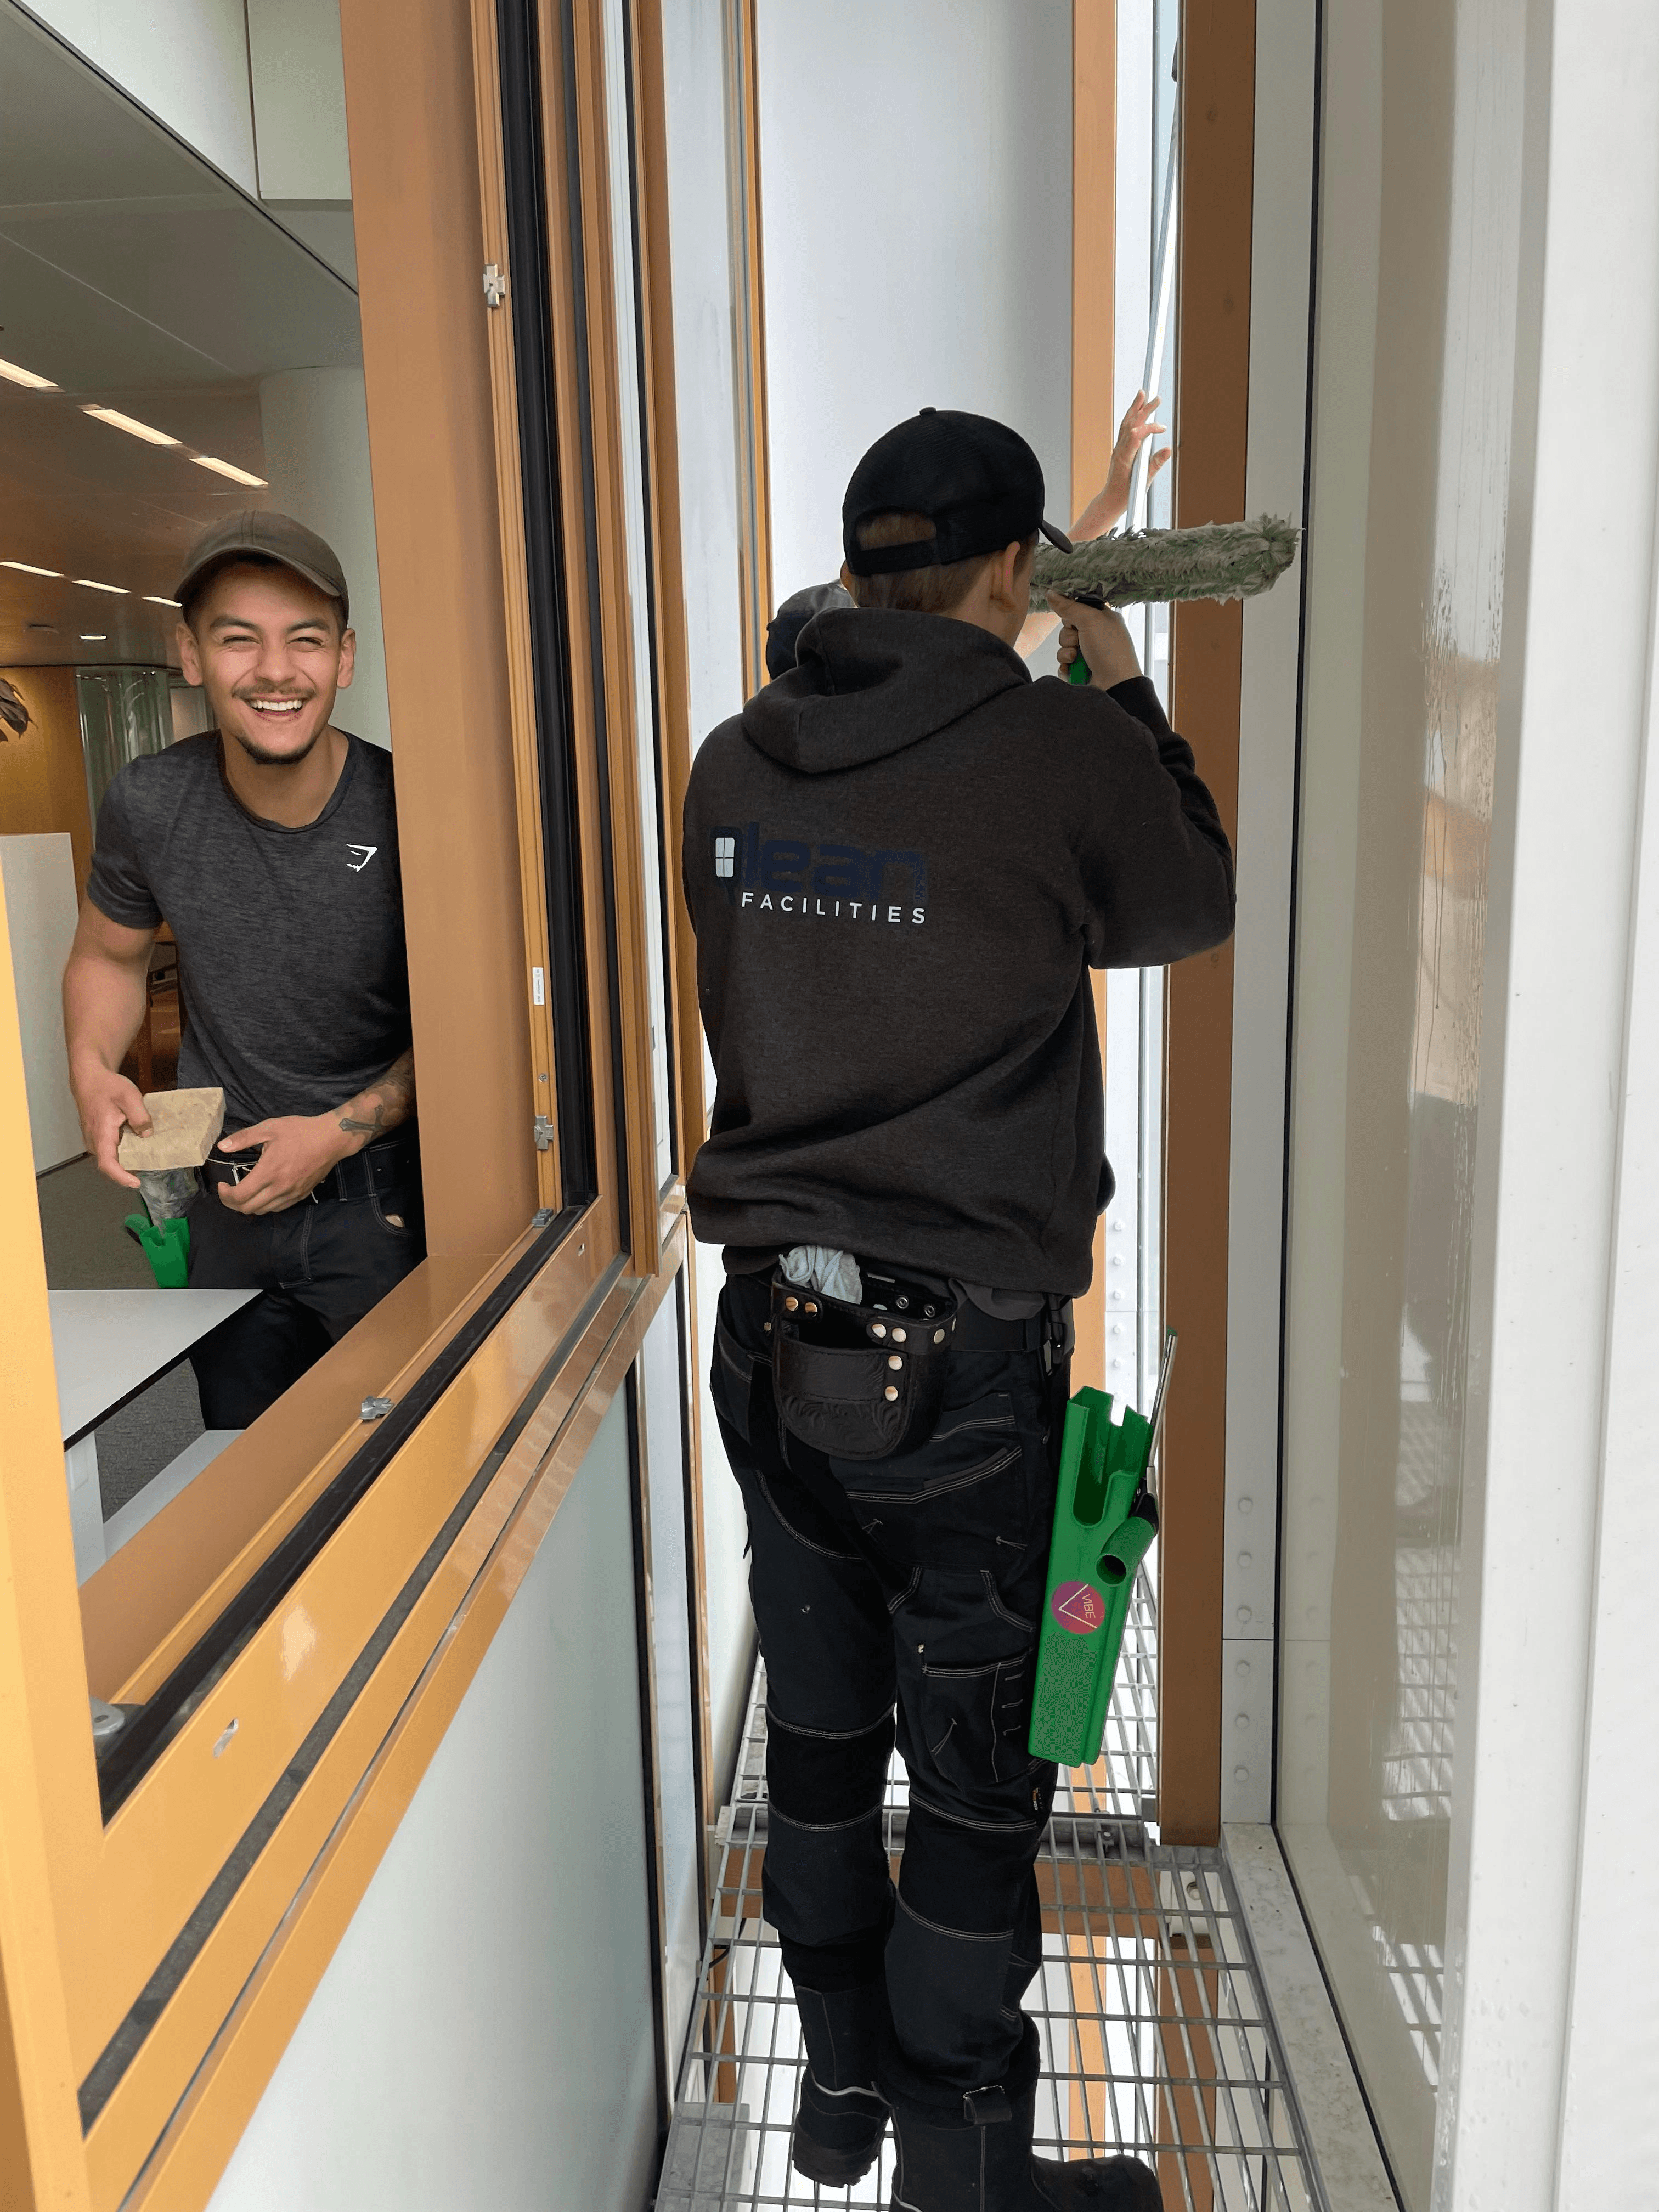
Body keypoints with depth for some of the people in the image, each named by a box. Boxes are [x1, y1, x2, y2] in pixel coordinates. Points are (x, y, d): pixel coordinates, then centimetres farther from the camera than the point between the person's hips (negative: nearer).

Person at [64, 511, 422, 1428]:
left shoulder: (403, 811, -18)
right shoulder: (147, 805, -9)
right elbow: (108, 953, 10)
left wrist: (341, 1132, -17)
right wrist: (92, 1068, -7)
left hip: (381, 1192, -3)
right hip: (223, 1198, 3)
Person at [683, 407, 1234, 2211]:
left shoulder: (734, 765, 0)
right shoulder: (1065, 747, -14)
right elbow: (1192, 907, 5)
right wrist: (1123, 695, 18)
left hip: (772, 1335, 6)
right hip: (960, 1355, -5)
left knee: (820, 1740, 22)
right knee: (981, 1787, 13)